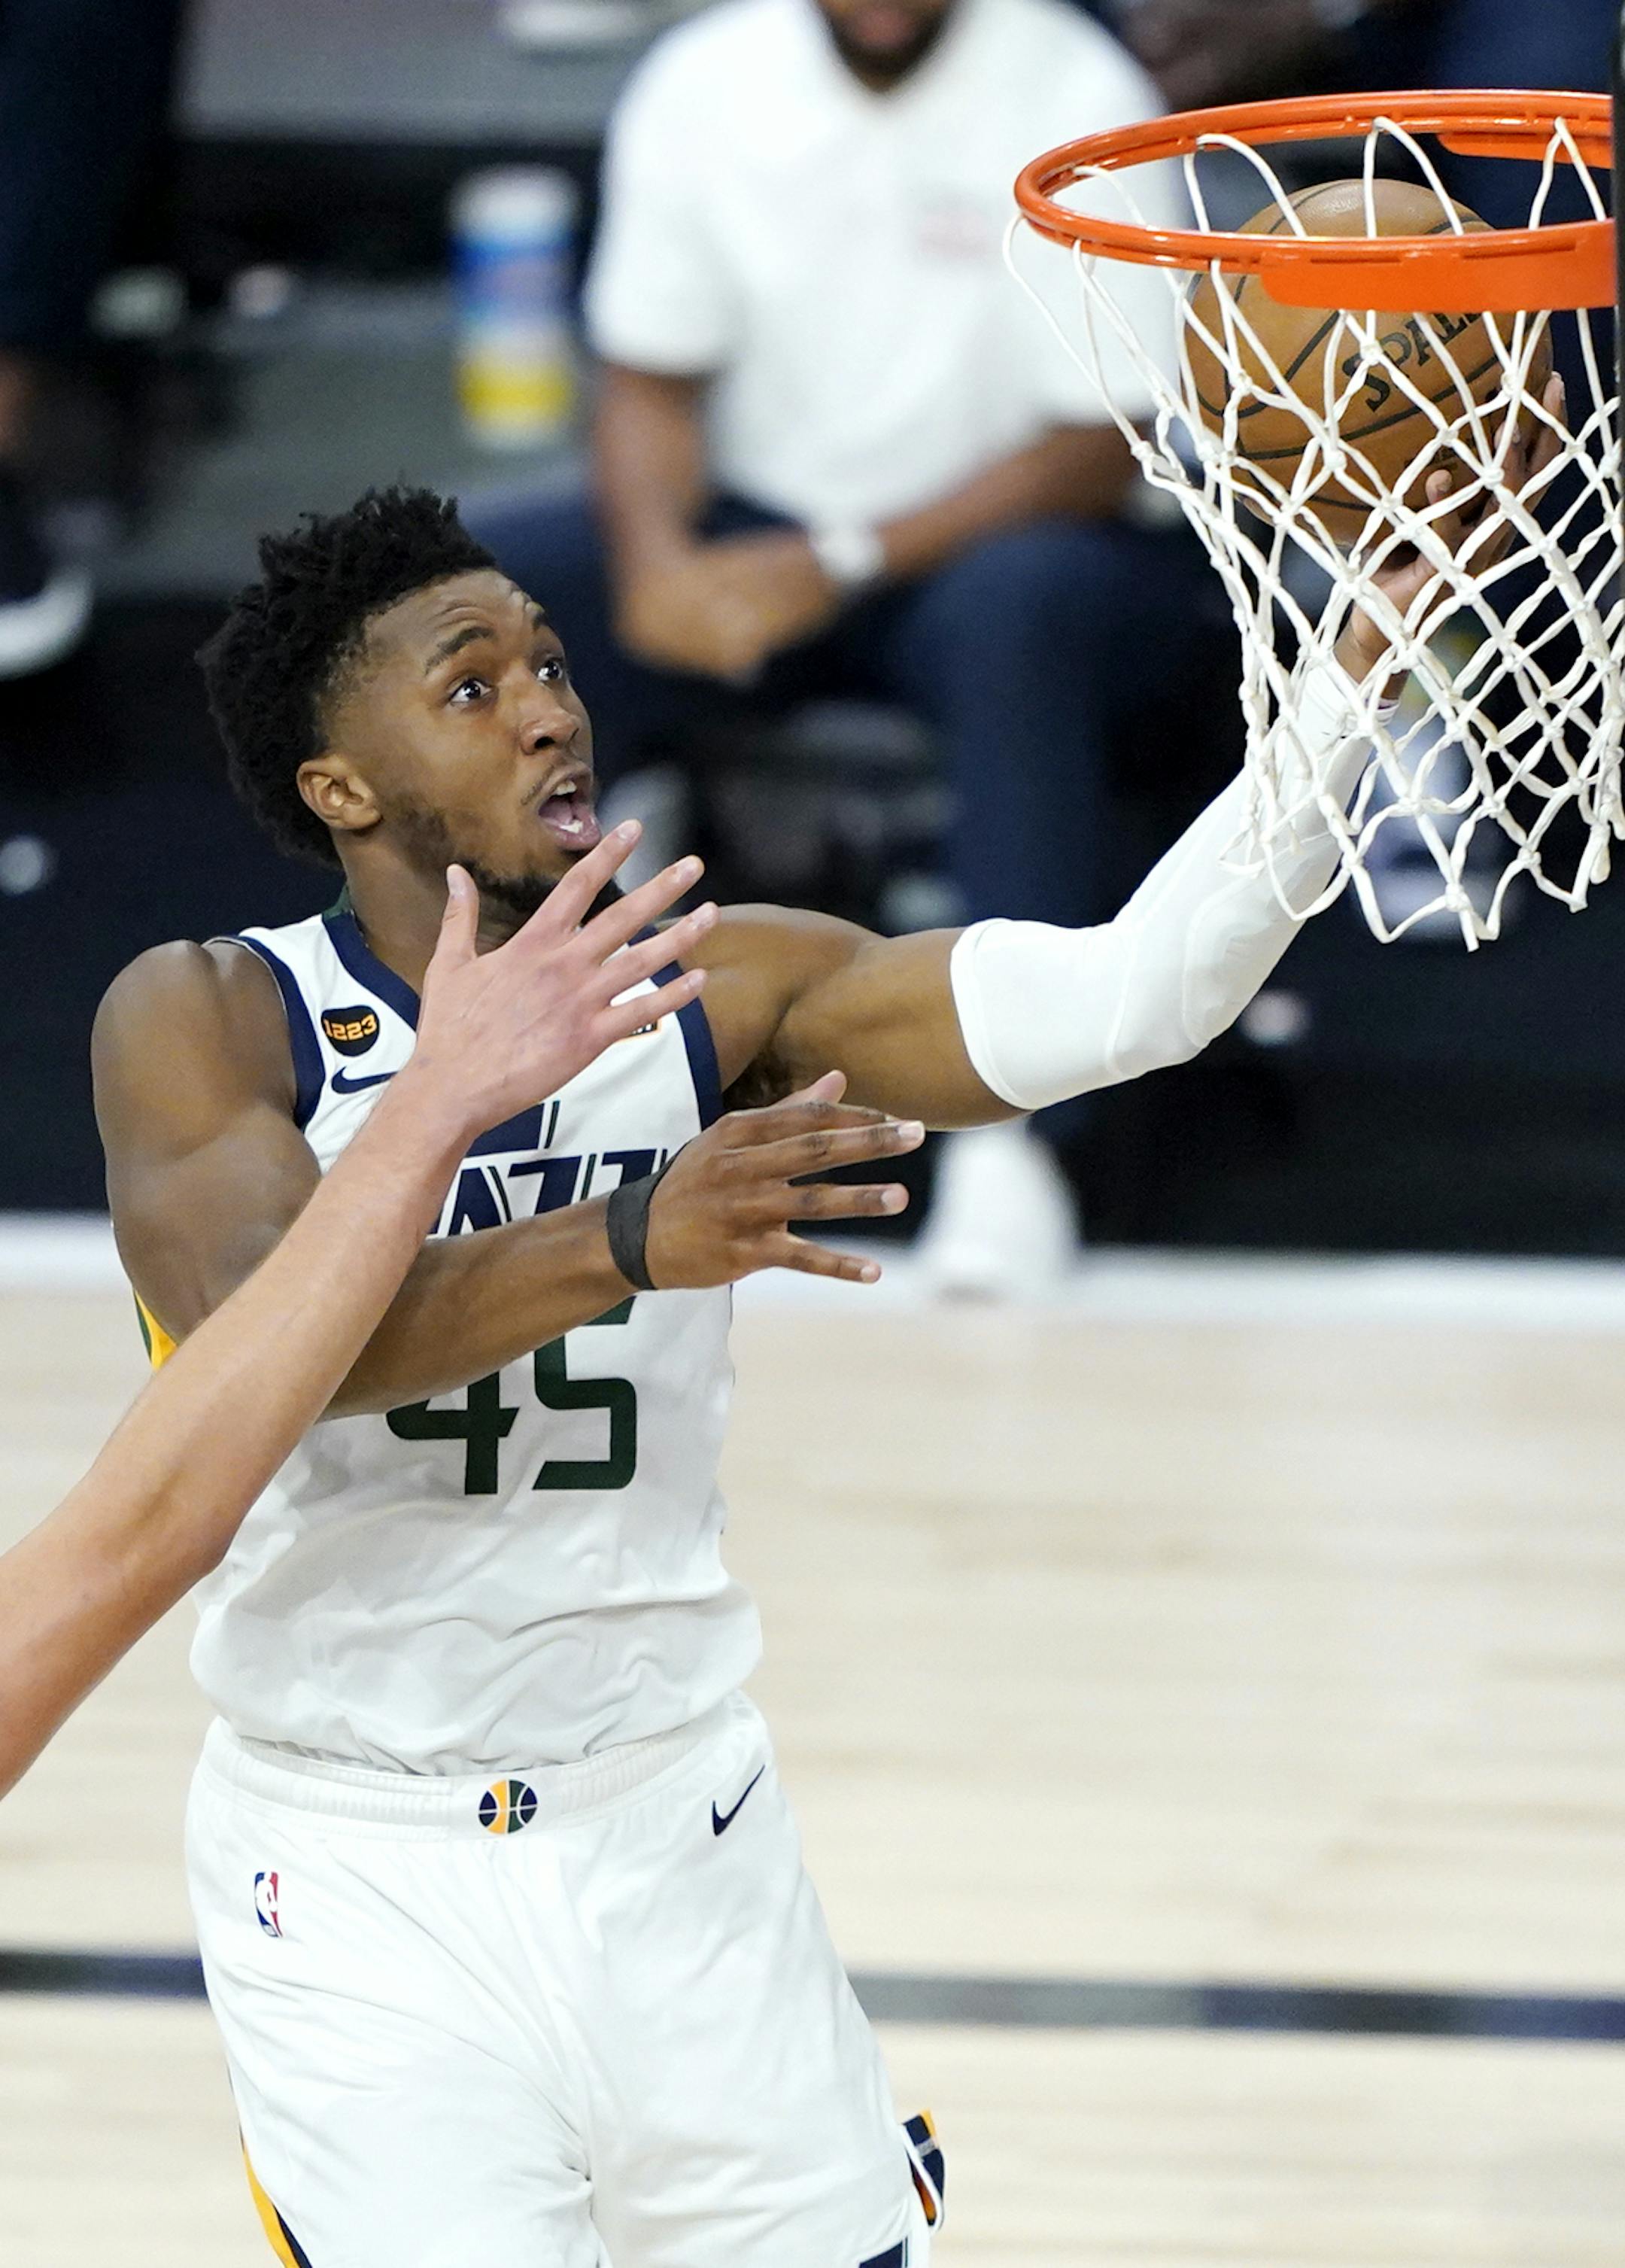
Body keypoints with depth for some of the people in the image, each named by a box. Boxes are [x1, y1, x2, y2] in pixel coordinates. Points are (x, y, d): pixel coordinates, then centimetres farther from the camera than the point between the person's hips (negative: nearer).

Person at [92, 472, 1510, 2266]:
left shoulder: (710, 993, 0)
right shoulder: (206, 1021, -8)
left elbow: (1123, 995, -11)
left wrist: (1356, 674, -24)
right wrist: (627, 1244, -39)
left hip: (675, 1831, 3)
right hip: (363, 1871, -3)